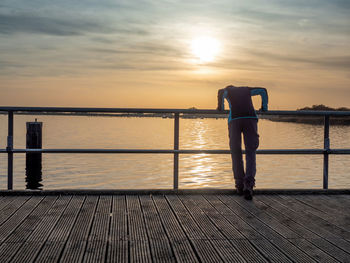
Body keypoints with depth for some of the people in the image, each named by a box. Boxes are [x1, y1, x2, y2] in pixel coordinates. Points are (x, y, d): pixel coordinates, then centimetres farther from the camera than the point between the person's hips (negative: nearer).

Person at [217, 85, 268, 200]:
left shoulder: (227, 90, 24)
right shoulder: (246, 90, 33)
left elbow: (221, 92, 0)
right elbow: (263, 91, 25)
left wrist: (220, 107, 11)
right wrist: (264, 107, 31)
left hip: (235, 119, -1)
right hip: (251, 118, 1)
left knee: (236, 153, 12)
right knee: (250, 154, 2)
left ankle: (240, 185, 13)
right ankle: (248, 185, -16)